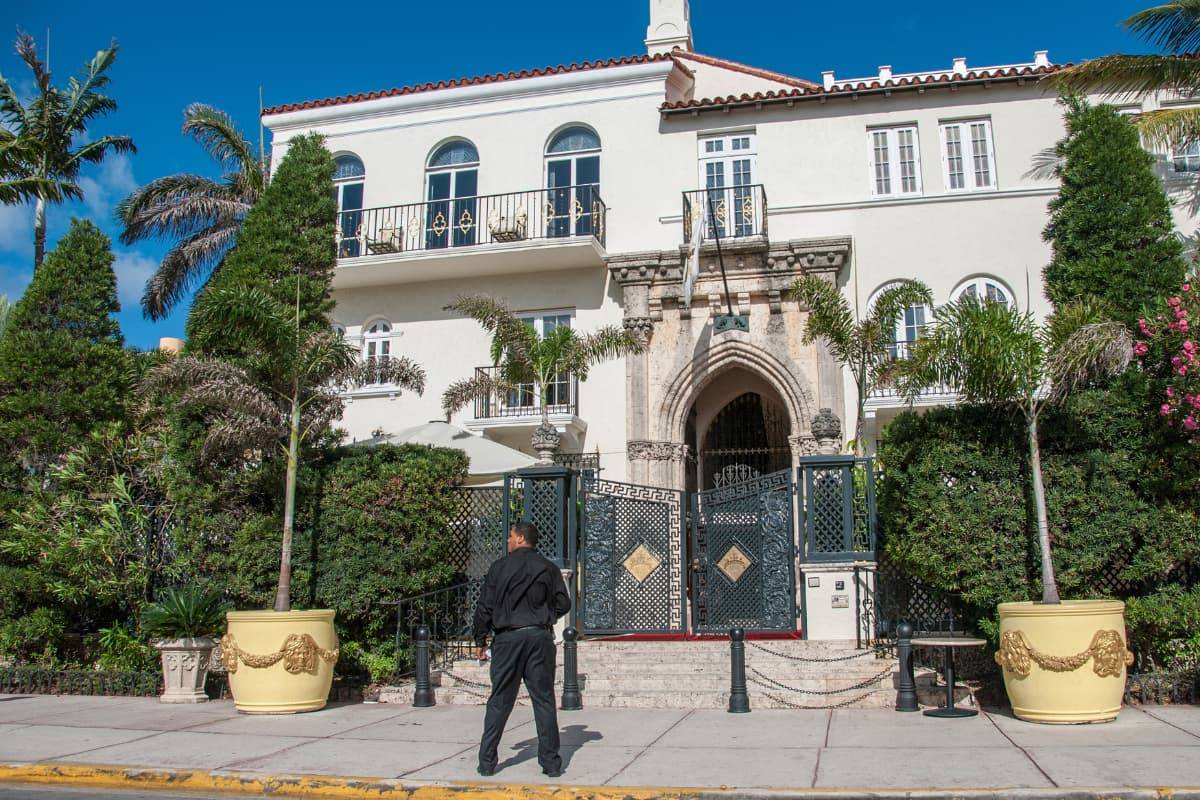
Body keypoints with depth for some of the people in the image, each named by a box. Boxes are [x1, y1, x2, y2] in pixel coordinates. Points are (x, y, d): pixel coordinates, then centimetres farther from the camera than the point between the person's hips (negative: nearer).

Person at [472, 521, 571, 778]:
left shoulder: (500, 566, -1)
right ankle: (551, 762, 6)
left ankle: (487, 761, 10)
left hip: (508, 638, -1)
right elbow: (564, 604, 4)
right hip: (540, 637, 1)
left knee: (499, 701, 7)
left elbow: (484, 607, -1)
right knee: (544, 700, 6)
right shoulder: (548, 568, 3)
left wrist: (480, 641, 7)